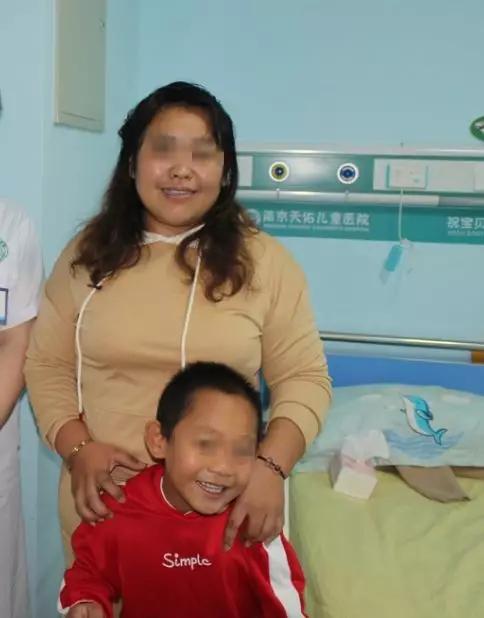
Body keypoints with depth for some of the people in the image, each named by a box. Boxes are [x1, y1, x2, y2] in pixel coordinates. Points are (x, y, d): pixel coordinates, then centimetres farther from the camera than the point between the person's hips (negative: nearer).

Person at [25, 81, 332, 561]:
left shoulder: (264, 262, -4)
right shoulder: (88, 253, 1)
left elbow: (303, 378, -3)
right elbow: (47, 365, 4)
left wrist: (270, 465, -18)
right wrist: (76, 448, -12)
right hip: (102, 499, 2)